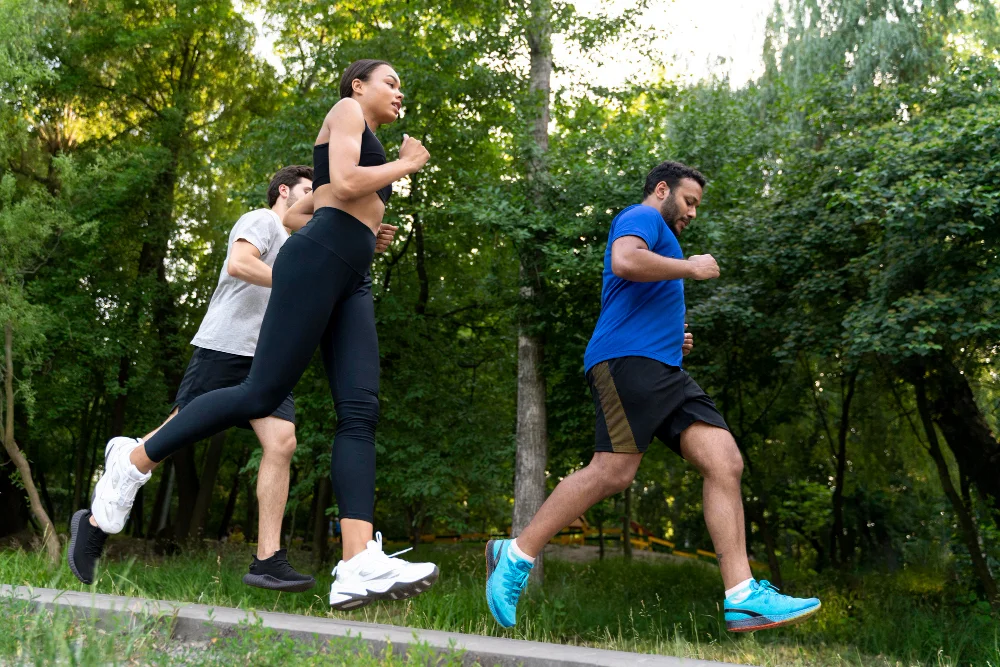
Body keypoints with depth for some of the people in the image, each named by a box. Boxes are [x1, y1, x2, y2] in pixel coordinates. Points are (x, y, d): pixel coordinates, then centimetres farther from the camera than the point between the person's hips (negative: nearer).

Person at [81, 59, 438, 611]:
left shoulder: (366, 147, 34)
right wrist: (406, 163, 5)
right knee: (264, 392, -14)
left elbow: (294, 213, 33)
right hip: (316, 261, -8)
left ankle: (359, 565, -25)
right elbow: (345, 183, -10)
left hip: (351, 282, 9)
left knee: (360, 411, -12)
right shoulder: (346, 110, 10)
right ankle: (135, 458, 5)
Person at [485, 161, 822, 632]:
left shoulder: (661, 238, 36)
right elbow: (625, 261, -19)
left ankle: (742, 598, -10)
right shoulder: (642, 217, 6)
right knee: (614, 472, -19)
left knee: (725, 462, -5)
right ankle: (517, 555, -6)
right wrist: (690, 268, -7)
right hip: (628, 359, -10)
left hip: (663, 371, 10)